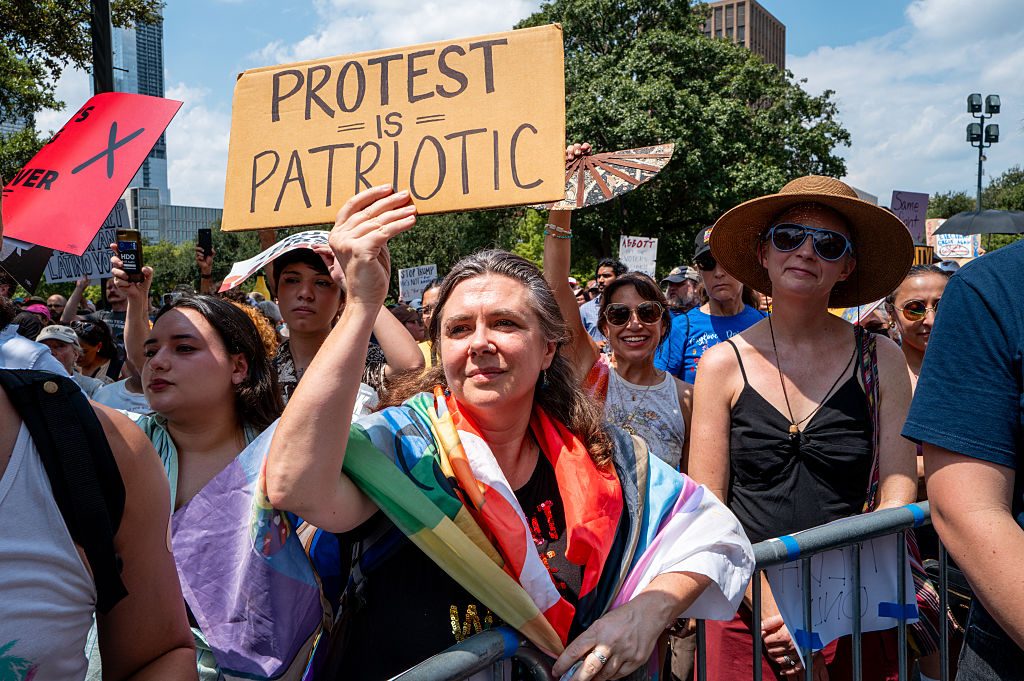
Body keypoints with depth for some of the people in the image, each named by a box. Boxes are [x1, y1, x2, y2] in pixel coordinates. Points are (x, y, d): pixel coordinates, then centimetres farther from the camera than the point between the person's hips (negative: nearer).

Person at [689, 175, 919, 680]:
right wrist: (768, 605, -15)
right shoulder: (723, 363, -3)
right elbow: (706, 506, -5)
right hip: (746, 615, 0)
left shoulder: (881, 359, -1)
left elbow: (897, 494, -4)